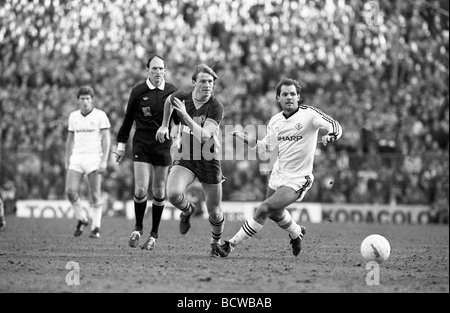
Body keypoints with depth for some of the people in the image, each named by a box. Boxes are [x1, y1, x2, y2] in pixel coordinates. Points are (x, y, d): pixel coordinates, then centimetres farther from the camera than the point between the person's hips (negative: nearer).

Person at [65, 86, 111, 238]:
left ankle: (96, 228, 4)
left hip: (94, 157, -4)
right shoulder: (73, 116, 10)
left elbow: (106, 138, -6)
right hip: (77, 158, 4)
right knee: (71, 191, -9)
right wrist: (67, 160, 14)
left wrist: (104, 161, -14)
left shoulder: (100, 115, -4)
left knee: (95, 195, -4)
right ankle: (82, 219, 11)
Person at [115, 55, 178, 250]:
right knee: (140, 189, -10)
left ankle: (154, 234, 18)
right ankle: (138, 228, 13)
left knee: (159, 192, 5)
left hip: (163, 146, 1)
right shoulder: (138, 91, -2)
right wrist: (121, 145, 6)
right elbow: (128, 118, 6)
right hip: (141, 144, -1)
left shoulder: (172, 92, 0)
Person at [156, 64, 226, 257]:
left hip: (209, 160, -2)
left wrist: (185, 115, -34)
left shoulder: (216, 107, -17)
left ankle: (216, 243, 37)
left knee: (214, 213, 5)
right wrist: (164, 125, 20)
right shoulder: (180, 98, -5)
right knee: (174, 194, -27)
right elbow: (169, 101, 21)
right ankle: (187, 211, 10)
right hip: (185, 158, 2)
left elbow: (204, 136, -28)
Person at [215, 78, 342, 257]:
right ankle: (297, 233, 56)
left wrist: (330, 136, -42)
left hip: (297, 180, -7)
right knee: (275, 214, 24)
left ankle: (231, 245, -10)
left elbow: (335, 127, -20)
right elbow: (266, 147, 14)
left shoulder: (309, 114, -13)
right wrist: (244, 138, -1)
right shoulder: (275, 121, 4)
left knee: (264, 210, -19)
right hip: (278, 174, 7)